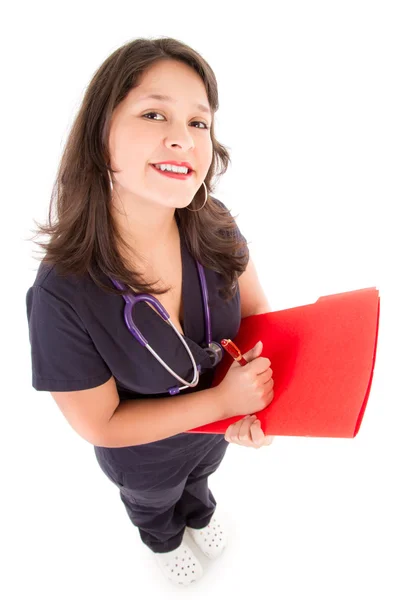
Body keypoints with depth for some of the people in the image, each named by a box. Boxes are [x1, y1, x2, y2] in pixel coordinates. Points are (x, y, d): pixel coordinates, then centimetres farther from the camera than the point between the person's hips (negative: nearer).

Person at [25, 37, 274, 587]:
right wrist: (222, 400, -31)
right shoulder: (61, 296, -39)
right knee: (154, 502, 35)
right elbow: (98, 424, -26)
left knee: (199, 476, 39)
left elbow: (256, 311, -10)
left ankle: (198, 513, 77)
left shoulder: (215, 227, -27)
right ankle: (164, 539, 73)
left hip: (219, 423, 3)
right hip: (145, 455, -3)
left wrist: (255, 405, -27)